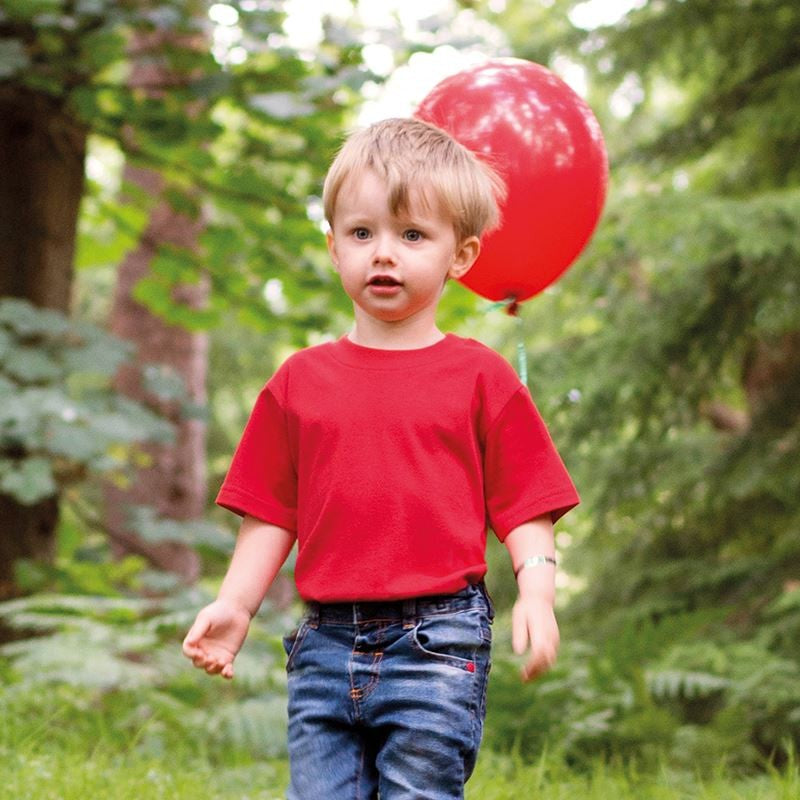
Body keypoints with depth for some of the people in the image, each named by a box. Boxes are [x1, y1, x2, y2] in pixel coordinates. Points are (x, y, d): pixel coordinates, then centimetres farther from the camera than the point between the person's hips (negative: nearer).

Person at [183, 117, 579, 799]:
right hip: (327, 641, 3)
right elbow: (272, 512, 13)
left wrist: (537, 591, -13)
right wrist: (235, 603, 2)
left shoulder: (480, 377, 3)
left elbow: (525, 507, 2)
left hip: (436, 642, -3)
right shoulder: (301, 380, 11)